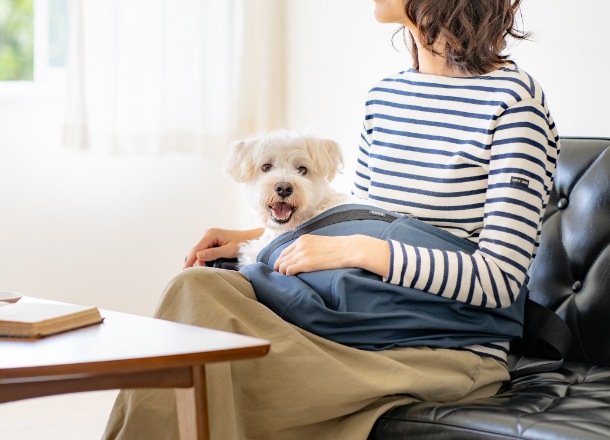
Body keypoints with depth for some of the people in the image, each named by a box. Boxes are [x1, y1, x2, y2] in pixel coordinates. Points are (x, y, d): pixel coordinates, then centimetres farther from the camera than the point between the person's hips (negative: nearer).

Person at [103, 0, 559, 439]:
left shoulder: (513, 98, -11)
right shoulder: (384, 98, 13)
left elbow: (500, 280, -16)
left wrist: (358, 251, -21)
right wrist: (255, 238, 9)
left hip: (454, 357, -7)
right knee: (198, 286, -20)